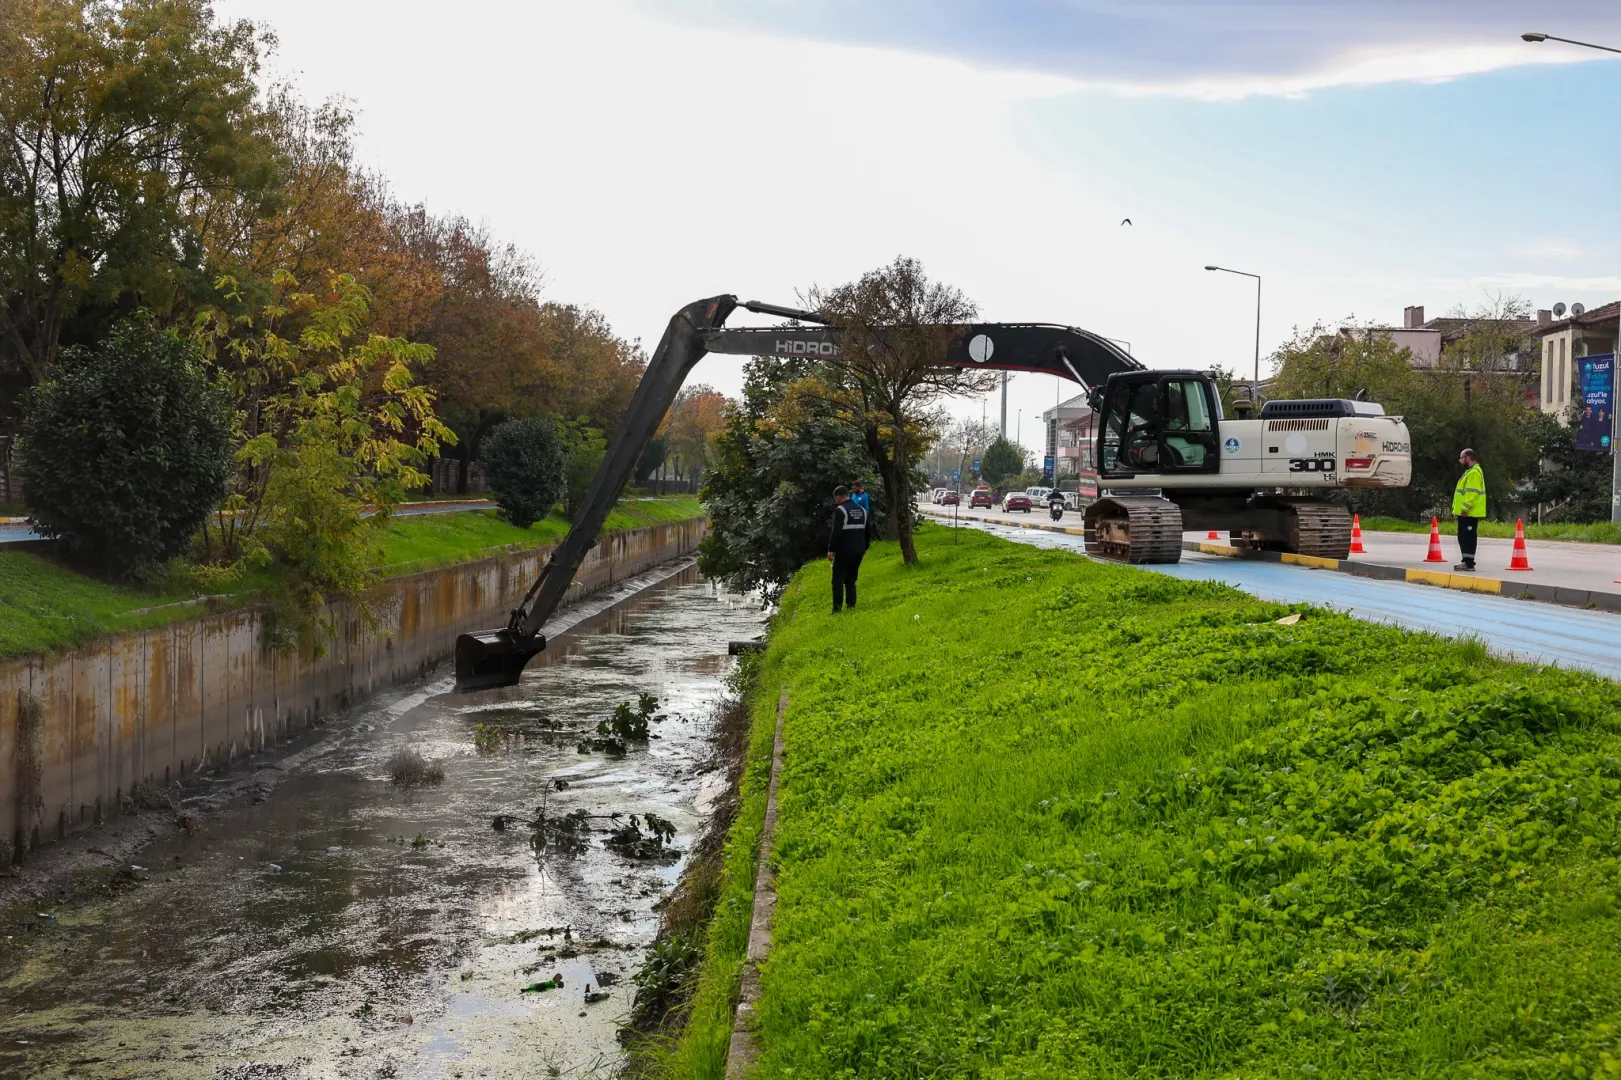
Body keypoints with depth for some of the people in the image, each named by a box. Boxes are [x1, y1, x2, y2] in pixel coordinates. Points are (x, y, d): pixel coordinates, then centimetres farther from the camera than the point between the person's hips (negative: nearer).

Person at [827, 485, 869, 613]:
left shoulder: (840, 510, -11)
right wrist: (865, 547, 26)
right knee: (851, 580, 15)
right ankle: (851, 606, 12)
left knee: (838, 580, -3)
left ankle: (837, 609, -8)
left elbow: (836, 533, -17)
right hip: (858, 551, 7)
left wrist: (831, 549, -12)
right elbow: (866, 531, 18)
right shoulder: (861, 510, 12)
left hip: (844, 551, -7)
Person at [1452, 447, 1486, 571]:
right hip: (1466, 513, 10)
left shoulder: (1474, 473, -14)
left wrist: (1465, 508, -24)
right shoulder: (1470, 471, 20)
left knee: (1468, 538, -8)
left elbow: (1472, 492, -22)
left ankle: (1469, 563, -7)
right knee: (1463, 538, 13)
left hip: (1469, 513, -10)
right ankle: (1466, 561, 18)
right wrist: (1458, 509, 22)